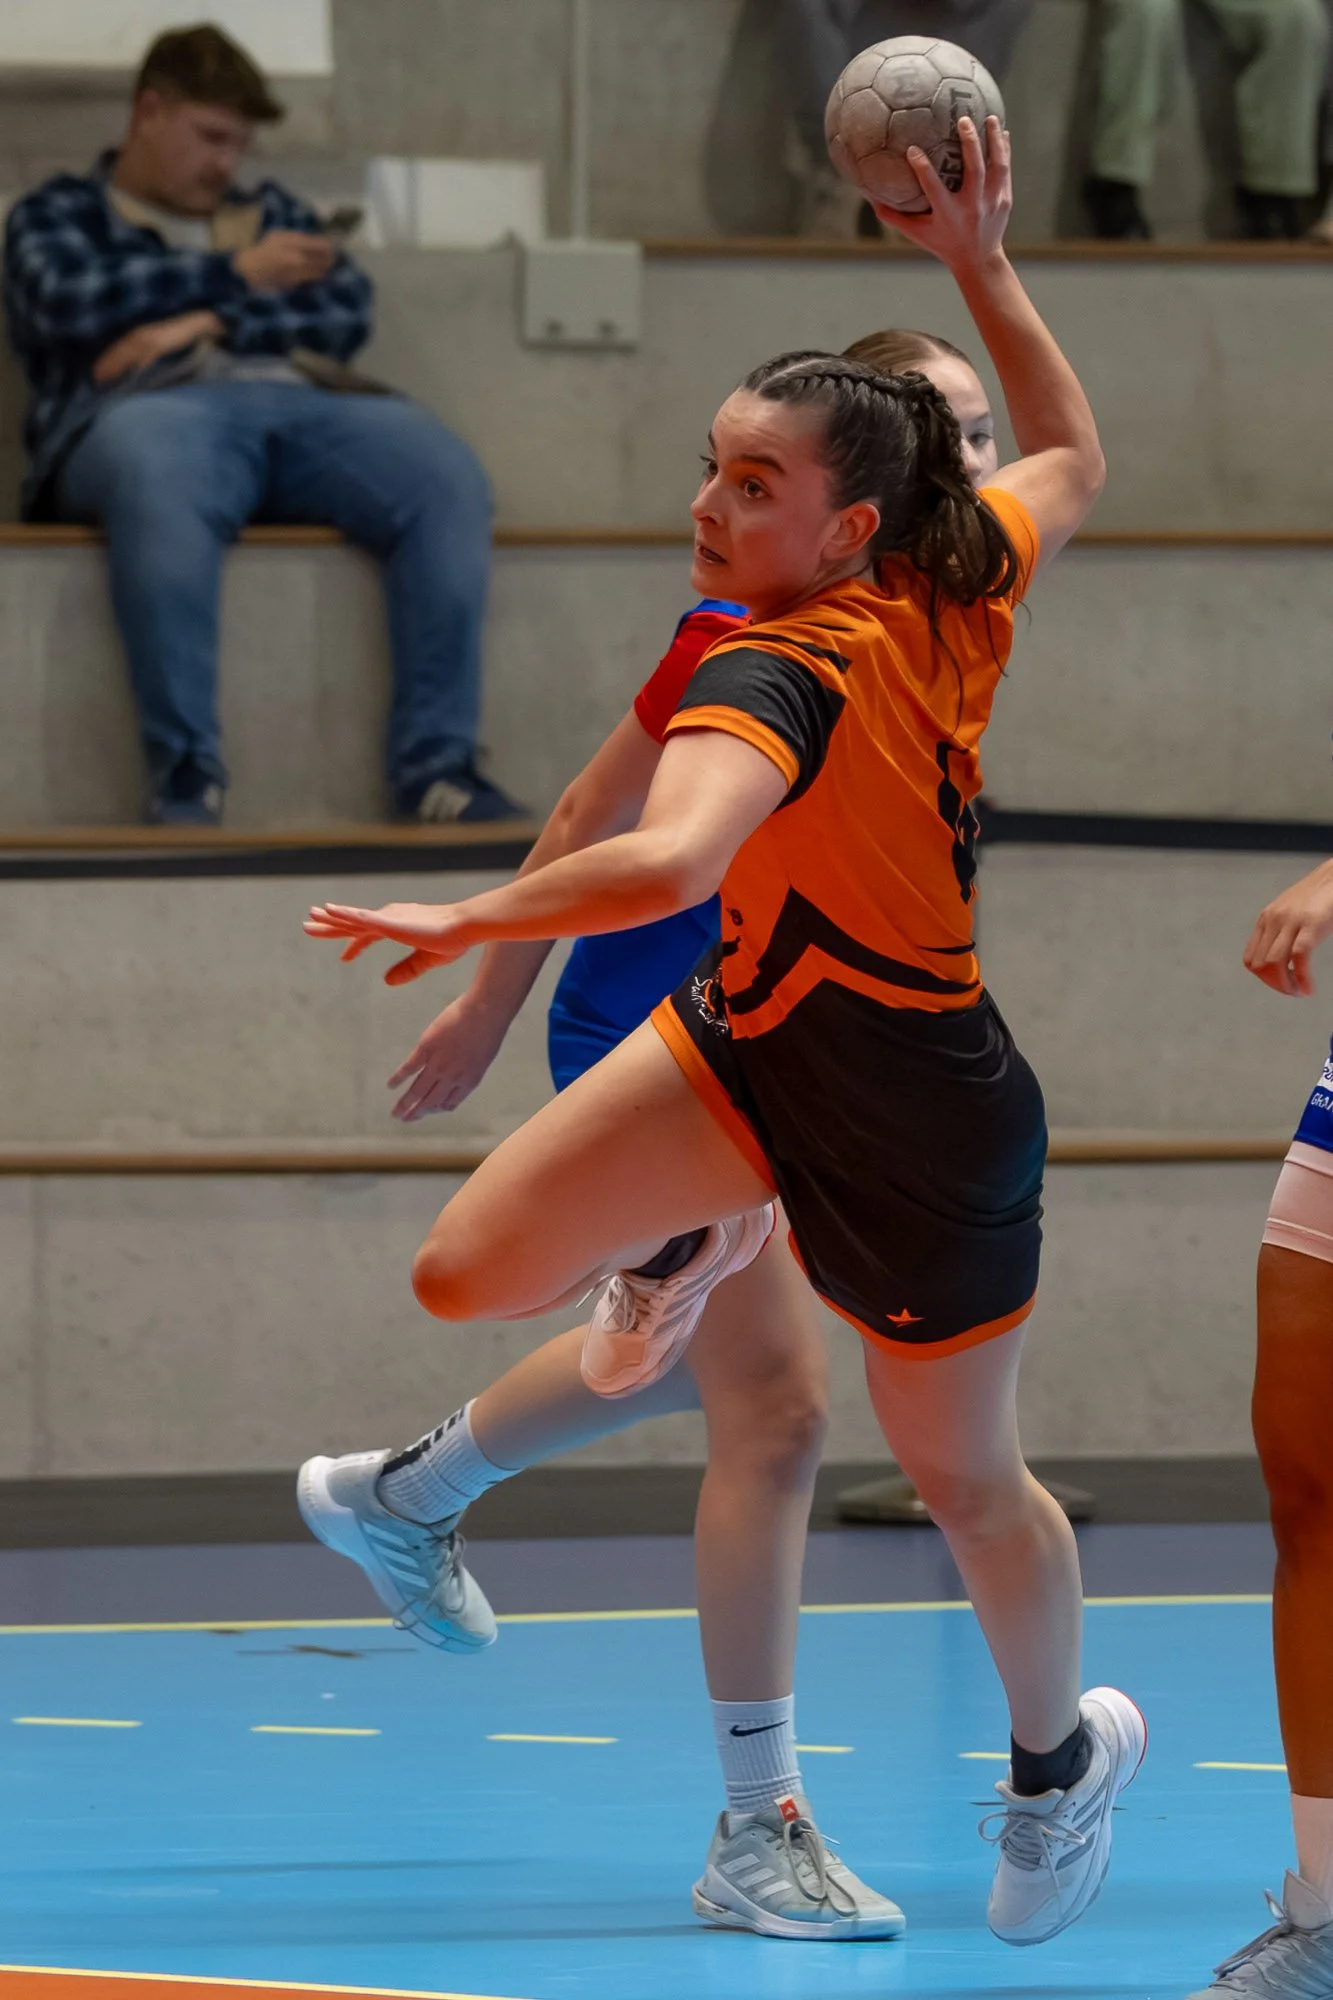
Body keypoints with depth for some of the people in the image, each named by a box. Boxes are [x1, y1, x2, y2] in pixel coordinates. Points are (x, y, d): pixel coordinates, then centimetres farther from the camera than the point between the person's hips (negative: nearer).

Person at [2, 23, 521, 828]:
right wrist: (235, 274, 8)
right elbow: (67, 304, 2)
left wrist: (209, 319, -2)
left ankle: (438, 765, -32)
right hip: (157, 408, -4)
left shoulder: (273, 212, 35)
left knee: (448, 478, -29)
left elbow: (349, 309, 15)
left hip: (302, 399, 4)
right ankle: (185, 777, -45)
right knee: (158, 479, -43)